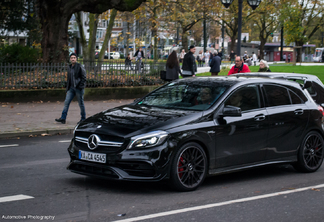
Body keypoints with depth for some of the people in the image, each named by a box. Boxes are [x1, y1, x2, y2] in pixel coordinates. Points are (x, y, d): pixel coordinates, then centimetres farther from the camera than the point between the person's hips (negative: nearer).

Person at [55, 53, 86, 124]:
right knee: (66, 102, -3)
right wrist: (67, 88, 16)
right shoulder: (69, 67, 14)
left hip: (78, 88, -6)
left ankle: (83, 118, 16)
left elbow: (84, 77, -8)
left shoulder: (80, 67, -7)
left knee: (81, 103, 4)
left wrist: (80, 86, -16)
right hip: (71, 88, 6)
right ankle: (63, 118, -5)